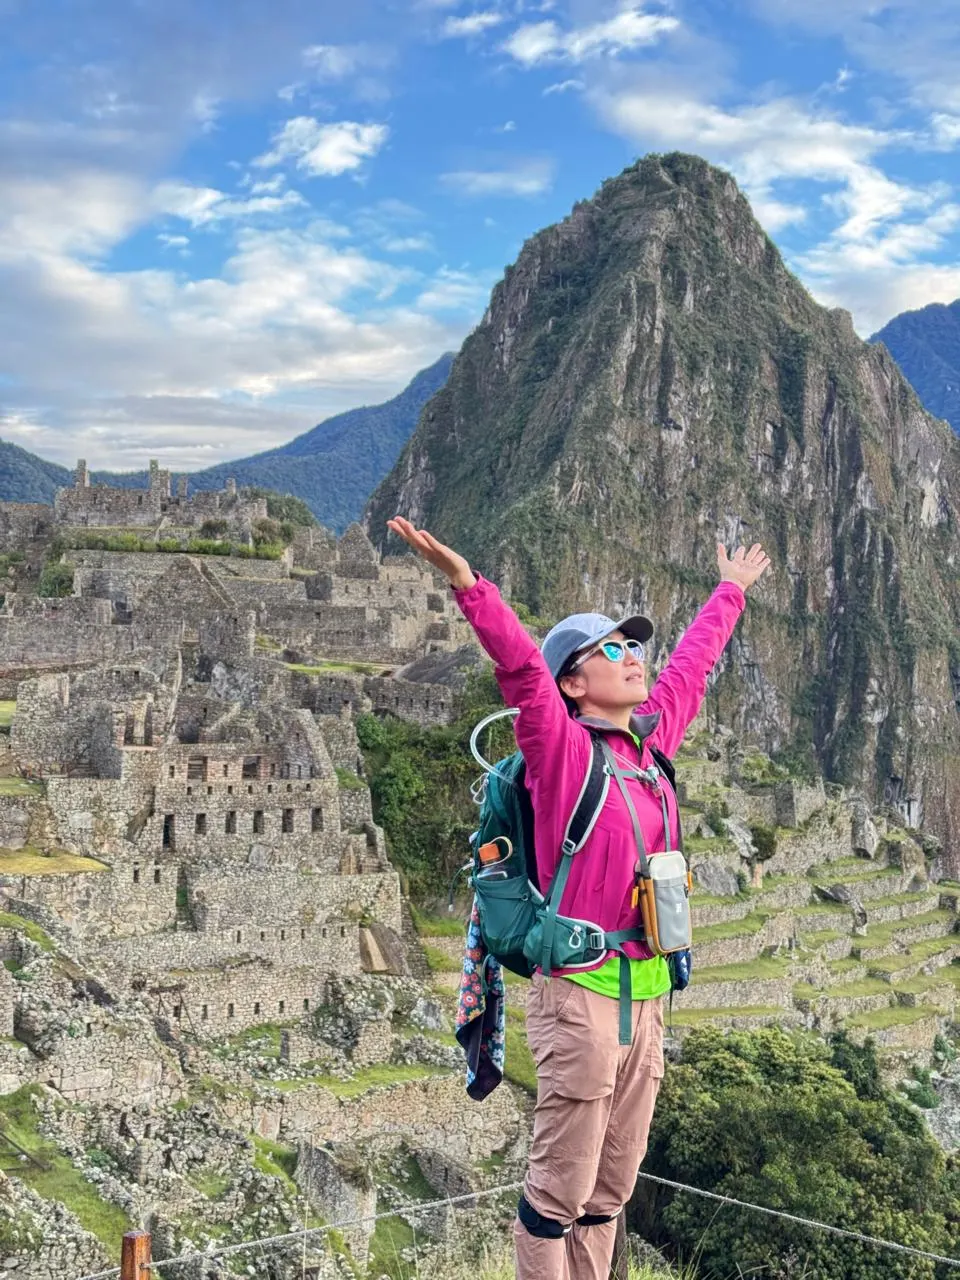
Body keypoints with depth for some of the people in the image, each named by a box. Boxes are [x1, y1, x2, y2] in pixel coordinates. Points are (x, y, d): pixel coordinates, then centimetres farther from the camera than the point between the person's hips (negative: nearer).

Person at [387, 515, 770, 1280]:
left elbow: (690, 667, 26)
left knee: (610, 1190, 15)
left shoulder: (652, 738, 11)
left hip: (648, 996, 7)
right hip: (582, 995, -7)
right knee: (559, 1191, 0)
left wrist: (732, 592, 40)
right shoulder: (561, 746, -8)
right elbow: (520, 667, -22)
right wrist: (467, 583, -36)